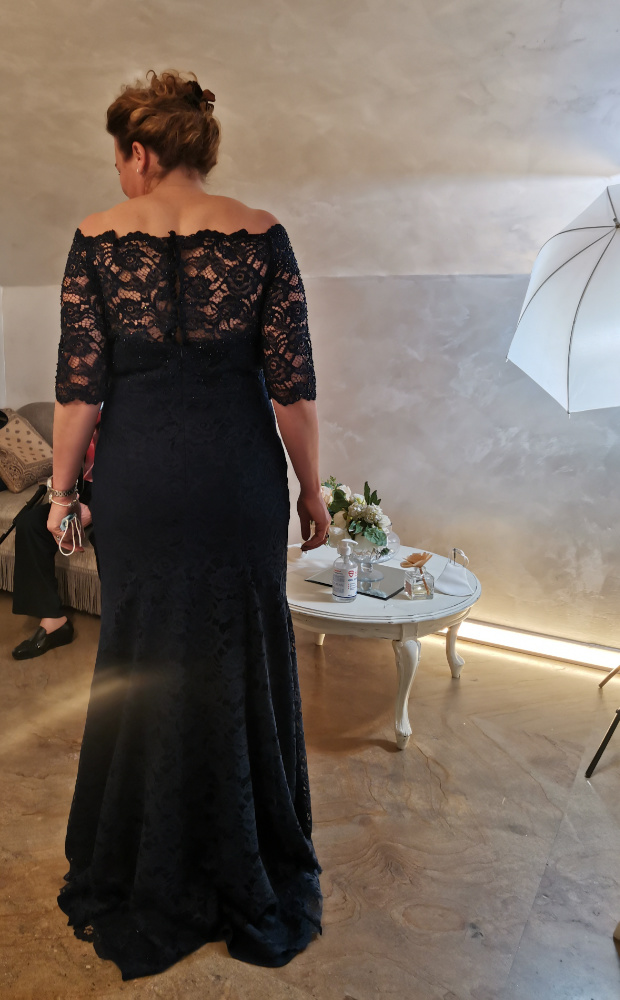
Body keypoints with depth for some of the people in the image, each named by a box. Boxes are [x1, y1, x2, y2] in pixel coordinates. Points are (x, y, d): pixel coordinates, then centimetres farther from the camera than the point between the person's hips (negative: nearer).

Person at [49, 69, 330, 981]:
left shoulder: (97, 239, 0)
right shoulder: (261, 235, -1)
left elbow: (79, 387, -3)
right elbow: (292, 384, -5)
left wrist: (61, 490, 8)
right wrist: (312, 490, 4)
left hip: (138, 477, 1)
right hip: (240, 474, 0)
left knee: (142, 670, 16)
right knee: (245, 671, 14)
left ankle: (146, 892, 35)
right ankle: (256, 889, 32)